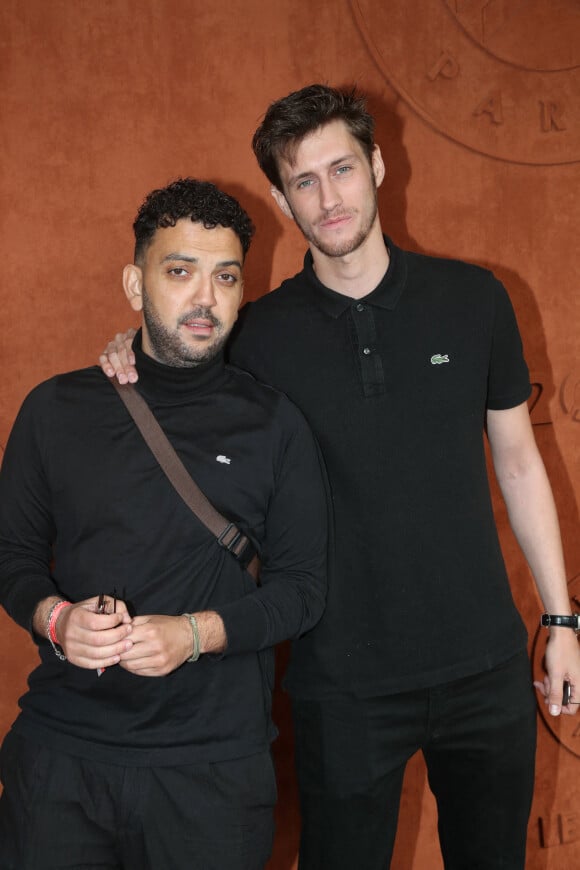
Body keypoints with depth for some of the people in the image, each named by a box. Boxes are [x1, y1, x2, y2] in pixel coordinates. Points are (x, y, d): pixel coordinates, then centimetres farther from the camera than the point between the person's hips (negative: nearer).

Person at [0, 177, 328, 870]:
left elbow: (304, 586, 1)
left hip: (213, 765, -1)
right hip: (59, 752, 1)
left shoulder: (273, 424, 0)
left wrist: (197, 633, -15)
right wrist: (56, 618, -11)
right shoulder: (57, 409, 4)